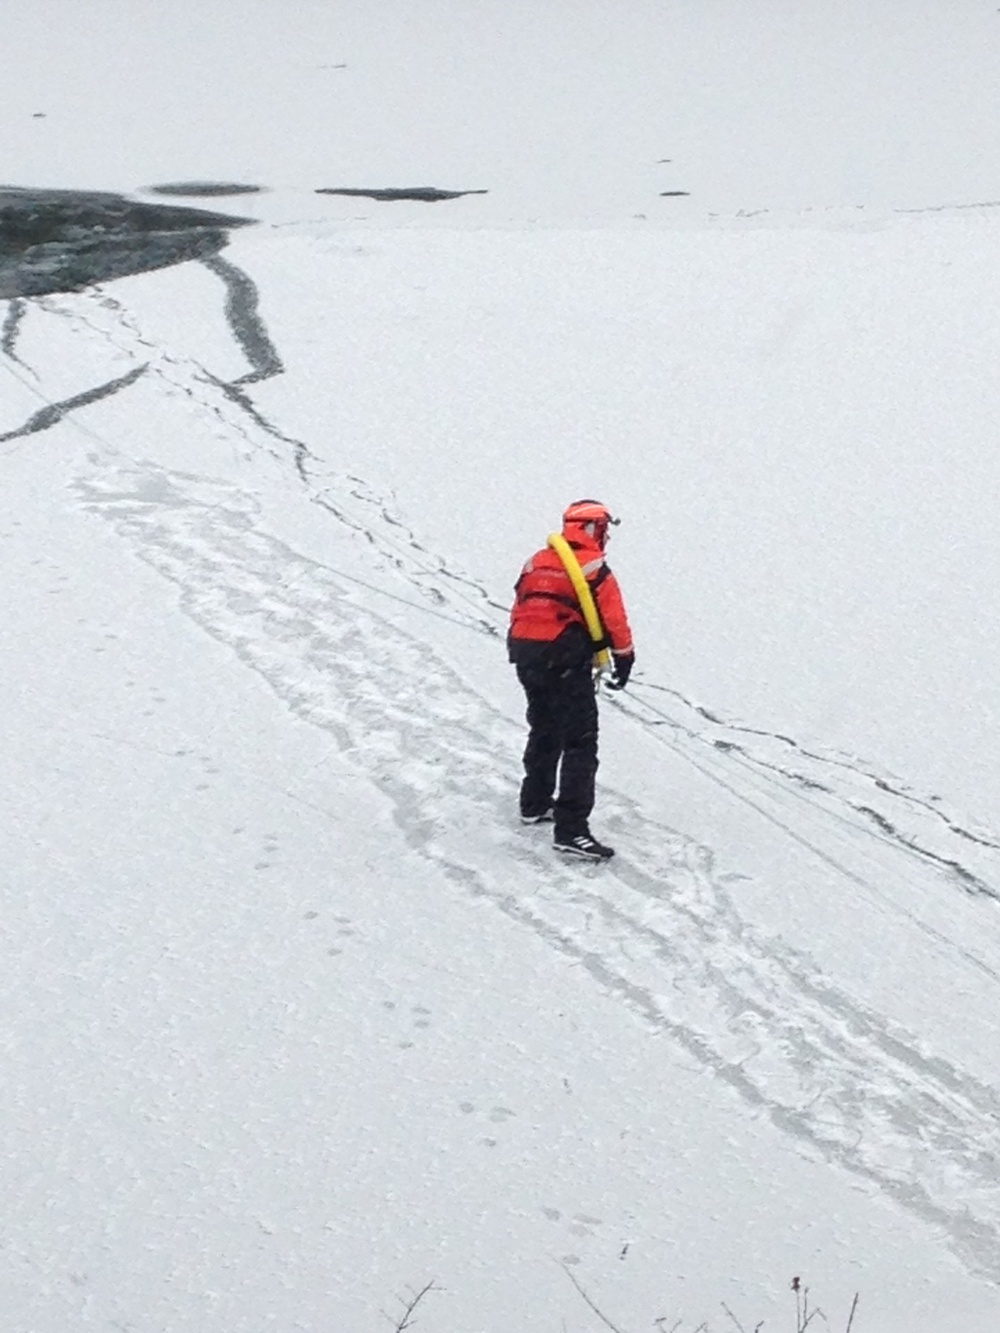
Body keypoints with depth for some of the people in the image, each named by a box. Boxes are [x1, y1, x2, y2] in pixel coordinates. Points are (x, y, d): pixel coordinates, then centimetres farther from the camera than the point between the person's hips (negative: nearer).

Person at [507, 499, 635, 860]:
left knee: (544, 730, 27)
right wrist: (624, 659, 8)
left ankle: (535, 803, 40)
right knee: (580, 742, -7)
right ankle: (571, 830, -15)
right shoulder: (595, 571, -6)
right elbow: (614, 620, -6)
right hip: (567, 660, -8)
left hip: (526, 655, 8)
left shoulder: (538, 562, 14)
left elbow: (520, 608, 17)